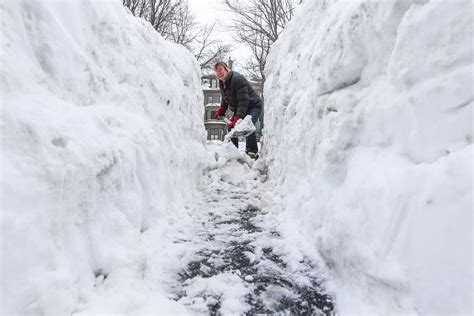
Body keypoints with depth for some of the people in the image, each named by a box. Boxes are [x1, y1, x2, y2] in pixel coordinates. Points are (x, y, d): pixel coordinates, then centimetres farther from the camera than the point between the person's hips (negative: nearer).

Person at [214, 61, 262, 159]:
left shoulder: (237, 79, -28)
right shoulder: (222, 83, 1)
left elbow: (243, 101, -32)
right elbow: (225, 98, 19)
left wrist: (237, 118, -38)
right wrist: (221, 111, 9)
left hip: (253, 106, -9)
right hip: (239, 108, 9)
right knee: (231, 127, 4)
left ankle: (252, 152, -20)